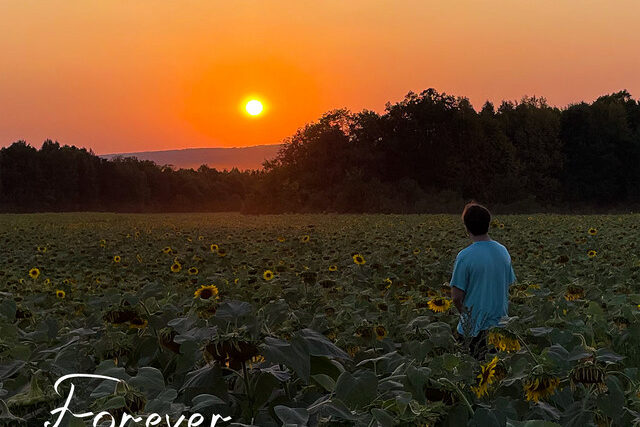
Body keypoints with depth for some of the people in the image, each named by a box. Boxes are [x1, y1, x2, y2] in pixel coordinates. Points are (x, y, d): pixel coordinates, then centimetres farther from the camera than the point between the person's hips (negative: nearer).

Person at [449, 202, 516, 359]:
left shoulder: (465, 256, -17)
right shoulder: (503, 251, 2)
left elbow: (457, 297, -15)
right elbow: (509, 287, 11)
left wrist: (465, 314, 4)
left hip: (474, 328, -5)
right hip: (500, 324, 5)